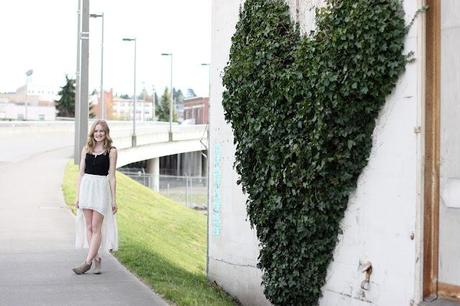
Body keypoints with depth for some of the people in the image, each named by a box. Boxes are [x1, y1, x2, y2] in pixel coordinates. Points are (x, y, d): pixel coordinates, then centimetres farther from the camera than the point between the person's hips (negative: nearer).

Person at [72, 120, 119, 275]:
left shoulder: (111, 151, 0)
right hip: (86, 187, 4)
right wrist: (77, 196, 7)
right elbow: (81, 173, 11)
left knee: (96, 227, -5)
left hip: (102, 188, -4)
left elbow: (112, 176, 1)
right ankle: (96, 259, 13)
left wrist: (113, 199, -1)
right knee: (88, 227, 4)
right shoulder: (86, 149, 9)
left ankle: (87, 262, -6)